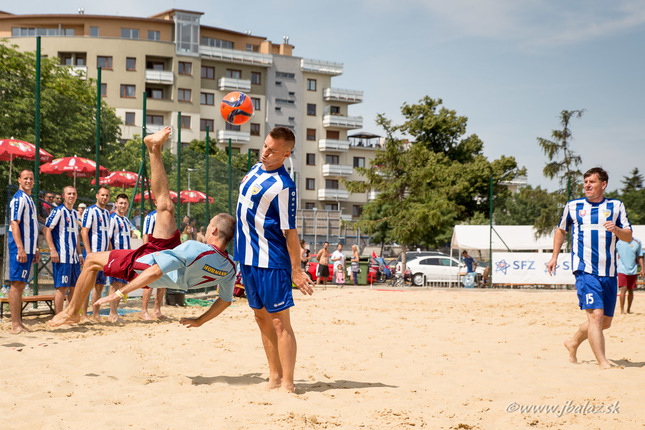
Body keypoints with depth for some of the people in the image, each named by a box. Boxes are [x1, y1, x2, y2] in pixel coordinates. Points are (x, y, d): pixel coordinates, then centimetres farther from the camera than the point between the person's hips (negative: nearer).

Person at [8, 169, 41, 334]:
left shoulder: (29, 199, 20)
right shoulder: (19, 198, -9)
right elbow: (14, 223, -17)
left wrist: (34, 250, 23)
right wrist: (20, 249, -24)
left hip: (27, 249, 9)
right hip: (20, 248, -9)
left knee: (21, 284, 10)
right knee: (17, 284, -9)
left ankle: (19, 323, 13)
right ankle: (15, 325, -10)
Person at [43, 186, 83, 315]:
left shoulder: (75, 213, 18)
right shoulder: (58, 211, -7)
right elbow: (46, 230, -12)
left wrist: (80, 254, 21)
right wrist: (53, 250, -18)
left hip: (74, 257, 8)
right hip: (61, 256, -8)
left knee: (74, 287, 8)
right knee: (62, 287, -9)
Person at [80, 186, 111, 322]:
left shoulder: (106, 213, 16)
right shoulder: (90, 211, -8)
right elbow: (84, 232, -13)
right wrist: (88, 253, -19)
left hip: (104, 254, 8)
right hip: (92, 254, -8)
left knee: (100, 285, 9)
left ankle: (96, 315, 14)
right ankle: (84, 315, -4)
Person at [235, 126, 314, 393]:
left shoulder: (283, 186, -18)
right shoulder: (257, 168, 9)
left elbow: (289, 231, -18)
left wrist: (296, 270, -16)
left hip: (271, 262, -9)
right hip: (248, 258, 9)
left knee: (280, 322, -6)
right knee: (262, 317, 13)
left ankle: (287, 386, -2)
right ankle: (275, 379, 22)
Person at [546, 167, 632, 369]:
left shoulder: (616, 206, 9)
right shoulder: (573, 206, 7)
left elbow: (628, 237, 5)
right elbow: (561, 230, 22)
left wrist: (616, 229, -16)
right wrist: (554, 257, 15)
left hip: (609, 273, 3)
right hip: (584, 269, -3)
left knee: (605, 322, 10)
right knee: (596, 315, -18)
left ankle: (573, 342, 33)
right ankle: (603, 364, -17)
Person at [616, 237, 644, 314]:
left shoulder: (637, 242, 4)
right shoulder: (618, 242, -1)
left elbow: (640, 257, 9)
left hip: (633, 270, 2)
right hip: (622, 270, -2)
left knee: (631, 290, 8)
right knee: (623, 289, -12)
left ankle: (629, 309, 24)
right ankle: (622, 310, -8)